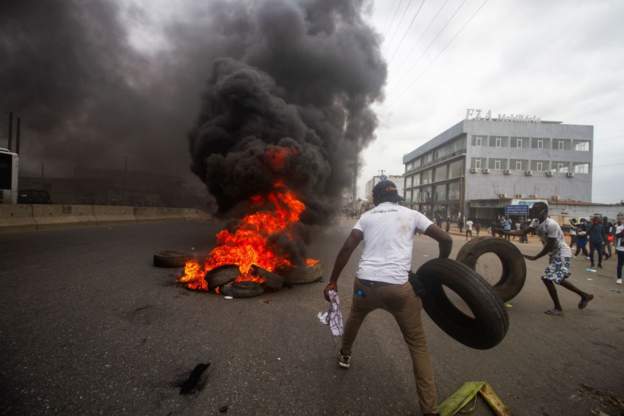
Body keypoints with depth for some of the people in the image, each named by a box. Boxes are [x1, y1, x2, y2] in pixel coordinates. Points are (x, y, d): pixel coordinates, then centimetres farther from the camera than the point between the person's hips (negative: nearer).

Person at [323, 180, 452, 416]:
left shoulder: (367, 216, 13)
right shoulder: (411, 214, 11)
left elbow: (347, 248, 2)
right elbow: (446, 239, 7)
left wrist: (332, 282, 5)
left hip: (365, 283, 2)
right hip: (399, 287, -2)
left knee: (355, 316, 35)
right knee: (417, 345, 15)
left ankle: (344, 355, 55)